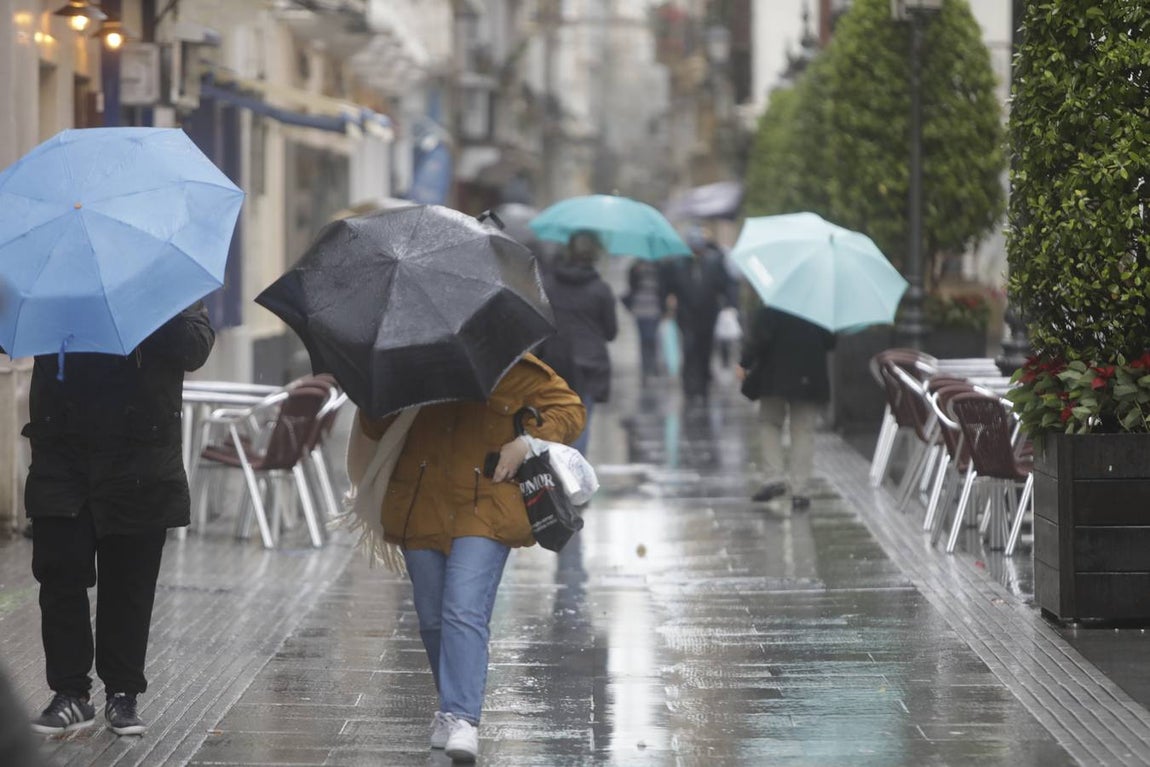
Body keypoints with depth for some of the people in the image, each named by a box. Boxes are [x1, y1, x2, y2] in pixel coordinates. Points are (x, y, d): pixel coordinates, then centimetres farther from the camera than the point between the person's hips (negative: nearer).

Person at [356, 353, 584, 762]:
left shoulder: (513, 369, 0)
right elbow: (373, 428, 9)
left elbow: (569, 408, 5)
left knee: (465, 614, -18)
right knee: (433, 619, 11)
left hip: (484, 510, -4)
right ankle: (452, 707, 30)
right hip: (420, 510, 4)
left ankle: (462, 718, -23)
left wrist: (526, 443, -10)